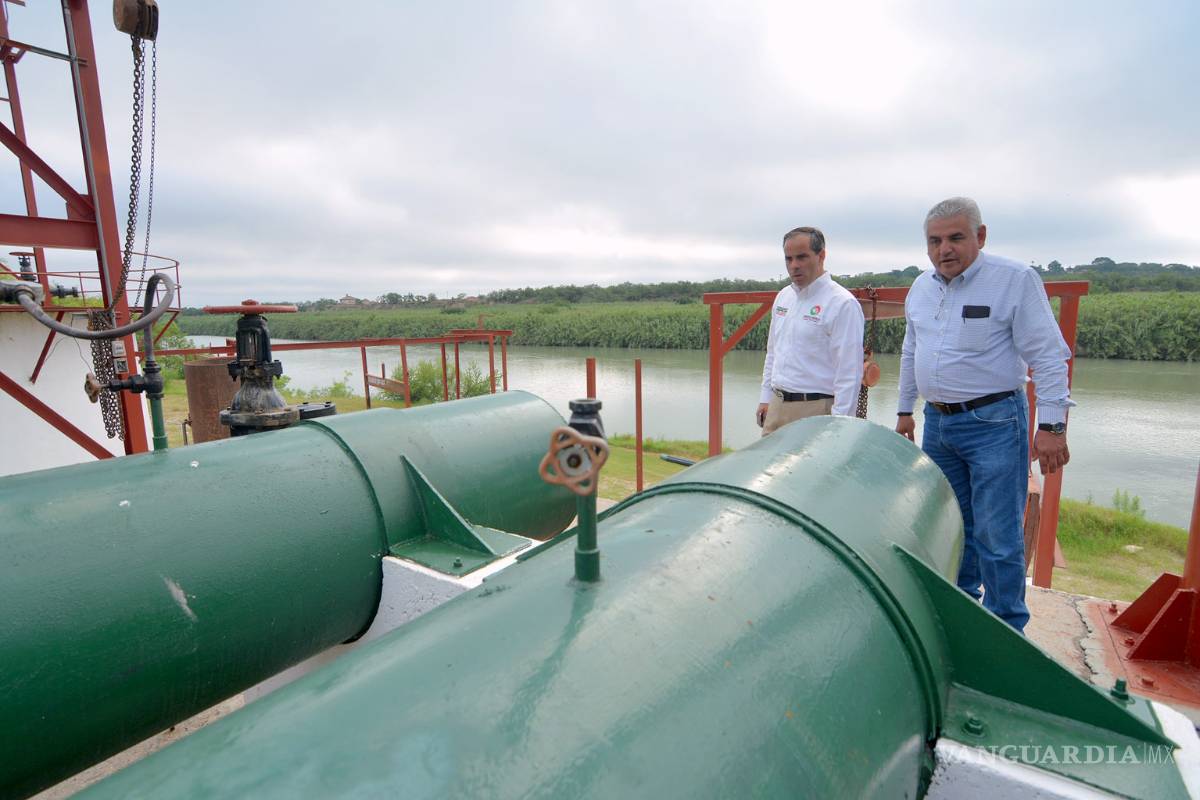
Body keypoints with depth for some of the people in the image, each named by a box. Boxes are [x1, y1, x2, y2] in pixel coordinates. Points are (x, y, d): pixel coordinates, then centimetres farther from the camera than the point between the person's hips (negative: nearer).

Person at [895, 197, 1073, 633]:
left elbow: (1048, 357, -10)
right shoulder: (921, 286, 9)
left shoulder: (1015, 279, -9)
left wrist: (1052, 425, -15)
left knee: (997, 535, -3)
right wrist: (904, 409, 19)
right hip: (937, 421, 6)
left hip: (994, 422, -6)